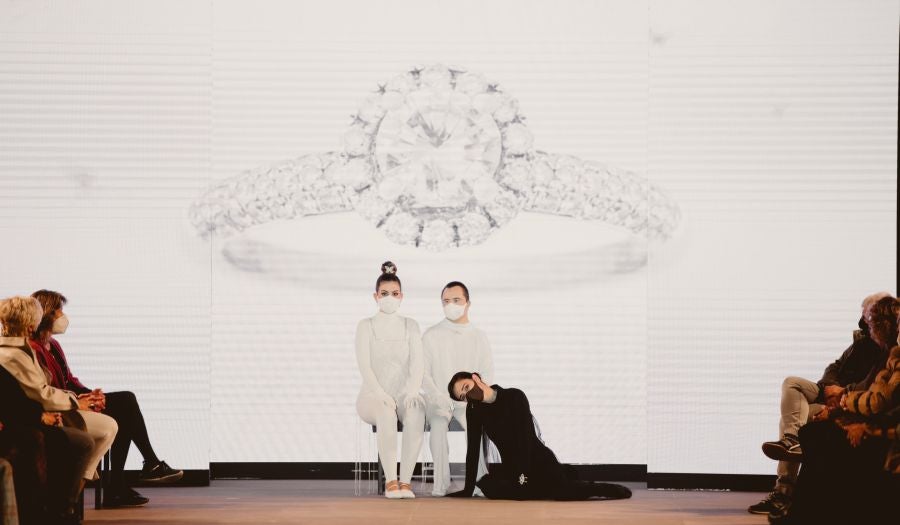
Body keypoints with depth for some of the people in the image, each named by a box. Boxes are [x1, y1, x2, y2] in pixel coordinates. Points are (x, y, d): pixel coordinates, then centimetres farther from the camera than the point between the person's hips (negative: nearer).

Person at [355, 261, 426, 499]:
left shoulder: (411, 326, 10)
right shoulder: (366, 326, 4)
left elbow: (417, 363, -3)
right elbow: (364, 365, -9)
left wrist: (413, 390, -23)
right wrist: (380, 393, -26)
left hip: (405, 395, 1)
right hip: (373, 397, -1)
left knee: (416, 414, -36)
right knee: (386, 414, -39)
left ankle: (405, 481, -37)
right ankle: (390, 481, -37)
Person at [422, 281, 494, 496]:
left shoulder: (478, 337, 12)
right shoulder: (431, 336, 7)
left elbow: (487, 373, 7)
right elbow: (423, 373, 3)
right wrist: (438, 397, -14)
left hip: (469, 400, 1)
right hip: (438, 400, -1)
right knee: (438, 424, -34)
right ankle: (441, 483, -32)